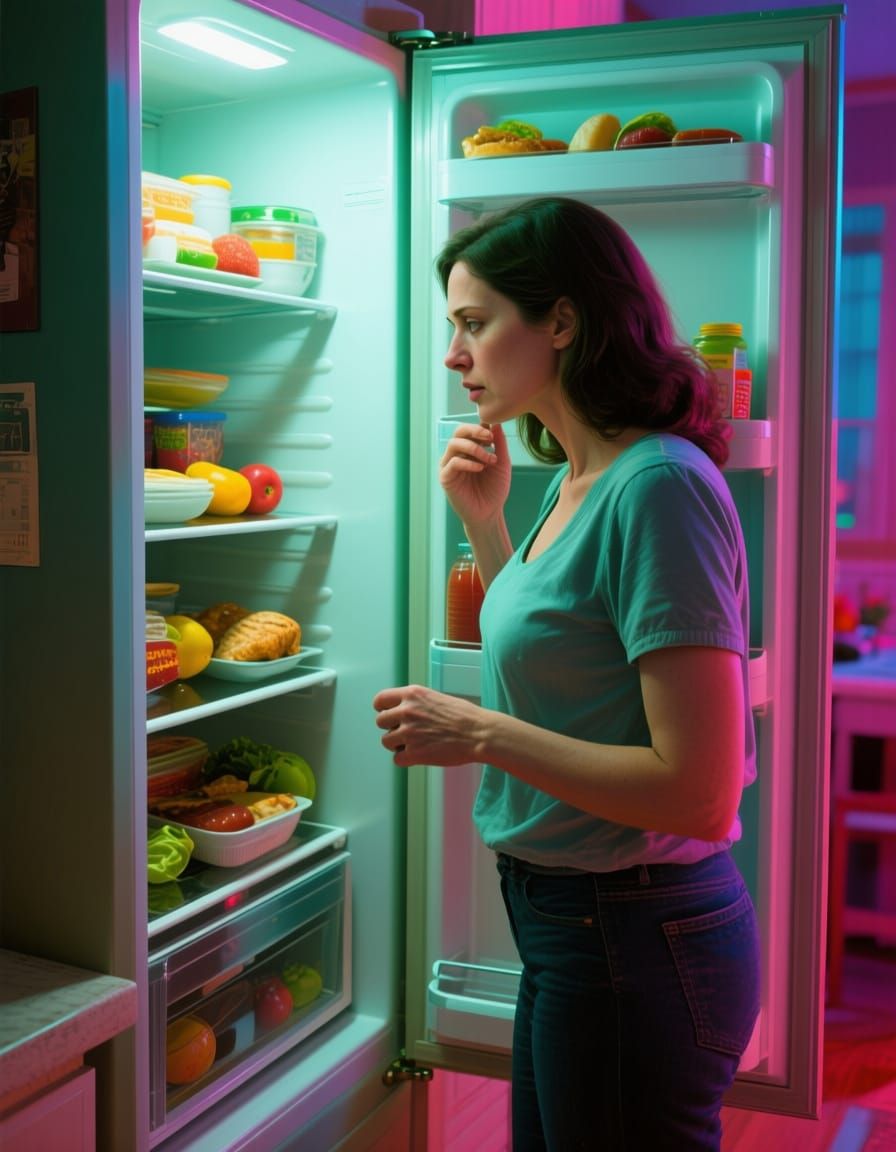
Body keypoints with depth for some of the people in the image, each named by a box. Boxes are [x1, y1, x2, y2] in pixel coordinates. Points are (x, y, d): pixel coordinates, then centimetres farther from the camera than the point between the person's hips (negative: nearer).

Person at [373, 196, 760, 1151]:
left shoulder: (657, 487, -23)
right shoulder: (579, 481, 5)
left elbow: (699, 794, -26)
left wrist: (481, 734, -20)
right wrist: (484, 524, 8)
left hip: (635, 938, -9)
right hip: (571, 925, 9)